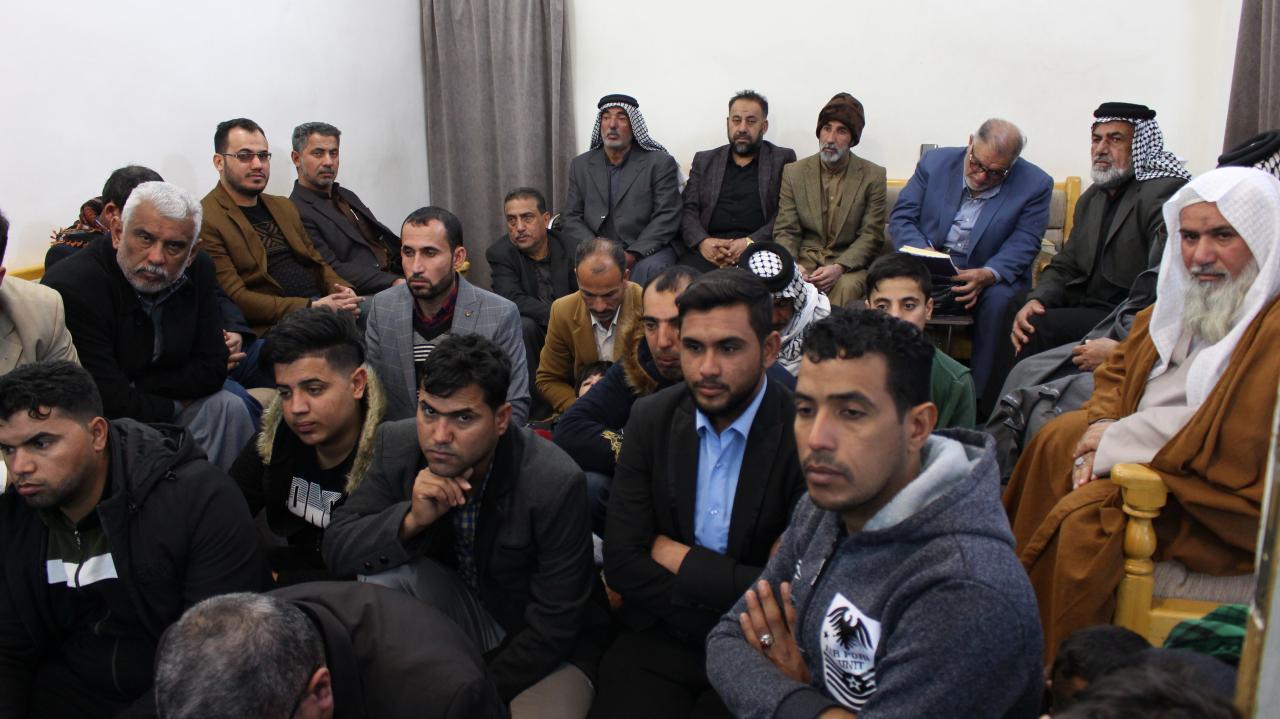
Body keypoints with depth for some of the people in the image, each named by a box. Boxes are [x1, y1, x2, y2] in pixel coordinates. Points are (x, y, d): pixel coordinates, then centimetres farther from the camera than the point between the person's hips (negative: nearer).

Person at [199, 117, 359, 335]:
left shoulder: (284, 207, 22)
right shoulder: (205, 221, -3)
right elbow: (235, 298, -9)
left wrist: (342, 290, 0)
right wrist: (312, 307, -18)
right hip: (272, 325, -7)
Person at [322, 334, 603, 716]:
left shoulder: (556, 484, -28)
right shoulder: (397, 444, -15)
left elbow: (551, 629, -20)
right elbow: (336, 549, -15)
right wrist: (411, 519, -33)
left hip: (544, 649, -3)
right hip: (459, 608, 3)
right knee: (381, 570, -22)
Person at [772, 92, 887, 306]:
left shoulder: (873, 176, 5)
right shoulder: (794, 172, 10)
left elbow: (871, 235, 0)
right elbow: (785, 231, 5)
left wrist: (839, 267, -17)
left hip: (849, 263, -1)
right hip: (804, 261, 1)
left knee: (846, 288, -34)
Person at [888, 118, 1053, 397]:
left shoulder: (1035, 185, -4)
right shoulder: (935, 162, 1)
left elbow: (1023, 245, -9)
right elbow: (901, 217, 1)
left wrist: (988, 275, -30)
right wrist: (923, 251, -21)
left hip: (992, 278, -1)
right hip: (929, 275, 1)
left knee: (1001, 300, -34)